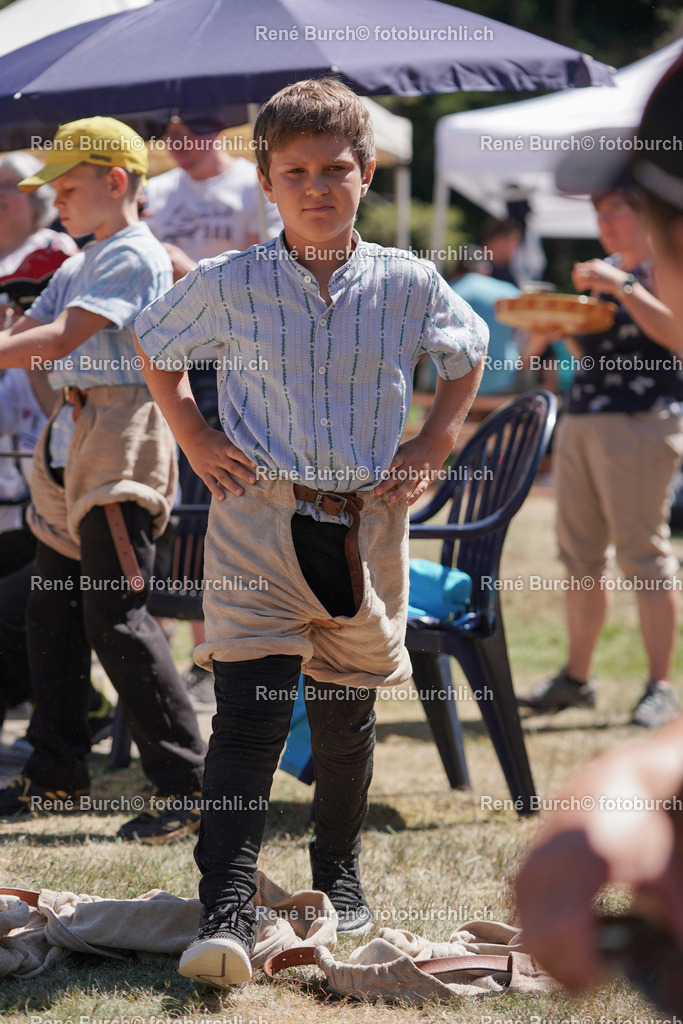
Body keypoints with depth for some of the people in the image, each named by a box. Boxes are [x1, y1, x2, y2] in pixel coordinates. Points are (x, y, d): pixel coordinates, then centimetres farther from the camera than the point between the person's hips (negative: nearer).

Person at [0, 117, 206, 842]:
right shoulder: (77, 268, 20)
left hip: (121, 438, -10)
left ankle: (186, 783, -10)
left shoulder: (133, 255, -10)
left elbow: (59, 340, -20)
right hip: (71, 439, 10)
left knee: (116, 617, -13)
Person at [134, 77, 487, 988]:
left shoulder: (409, 285, 1)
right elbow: (152, 343, 17)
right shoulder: (228, 286, -3)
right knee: (250, 708, -13)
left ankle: (339, 871, 34)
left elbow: (468, 353, 21)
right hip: (259, 516, -2)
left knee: (347, 709, 12)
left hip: (368, 520, 2)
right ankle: (228, 910, -18)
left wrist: (434, 445, 10)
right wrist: (194, 439, 8)